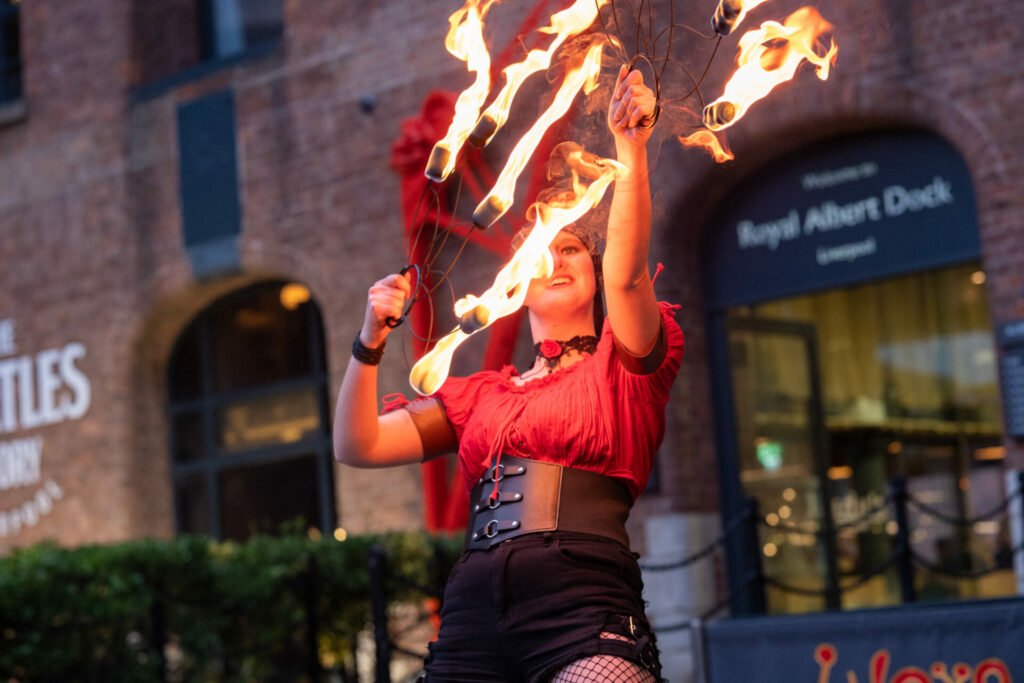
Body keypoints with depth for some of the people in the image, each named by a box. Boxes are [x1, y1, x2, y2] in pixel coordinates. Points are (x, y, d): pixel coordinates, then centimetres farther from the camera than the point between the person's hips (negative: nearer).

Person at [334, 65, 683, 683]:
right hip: (472, 615, 4)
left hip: (584, 611, -4)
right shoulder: (481, 394, 23)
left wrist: (631, 147, -16)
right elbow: (357, 446, 19)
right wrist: (371, 342, 6)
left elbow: (627, 269, -6)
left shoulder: (623, 367, 13)